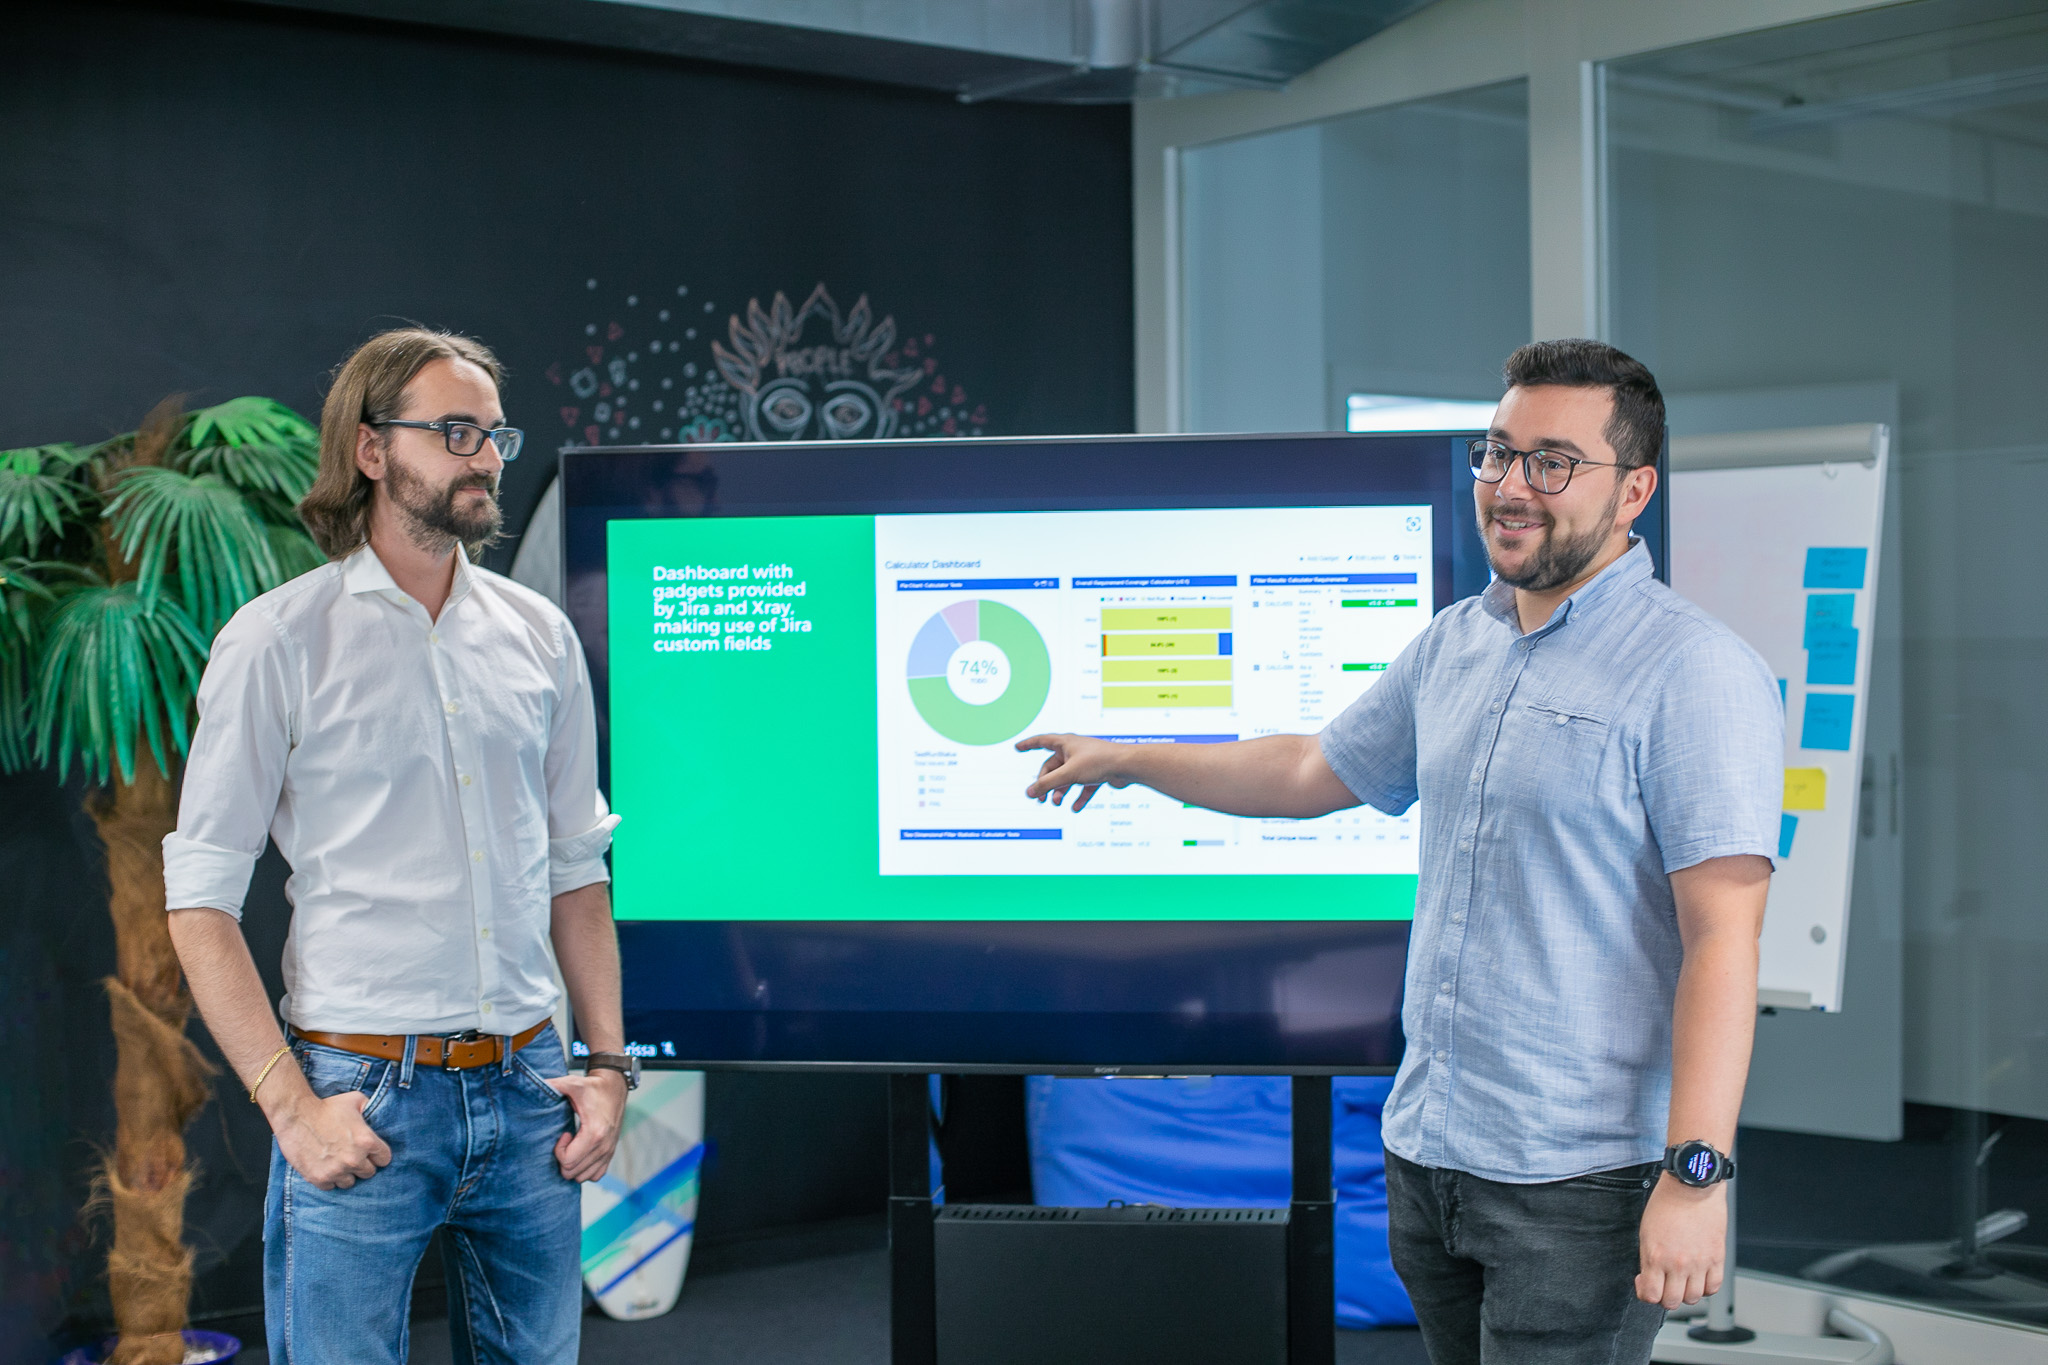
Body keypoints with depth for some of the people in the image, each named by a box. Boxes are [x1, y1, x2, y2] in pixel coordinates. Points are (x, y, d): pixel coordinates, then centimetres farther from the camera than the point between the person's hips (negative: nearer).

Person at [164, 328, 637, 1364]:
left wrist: (608, 1062, 6)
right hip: (363, 1100, -4)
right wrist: (289, 1103, -13)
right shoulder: (278, 640, -4)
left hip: (526, 1090, 4)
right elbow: (200, 897, -6)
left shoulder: (540, 636, 9)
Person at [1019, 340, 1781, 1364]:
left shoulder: (1696, 675, -12)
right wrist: (1125, 761, 32)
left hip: (1579, 1182, -7)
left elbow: (1723, 939, -18)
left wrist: (1696, 1173, -23)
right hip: (1424, 1153, 7)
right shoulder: (1452, 643, 11)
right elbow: (1315, 770, 26)